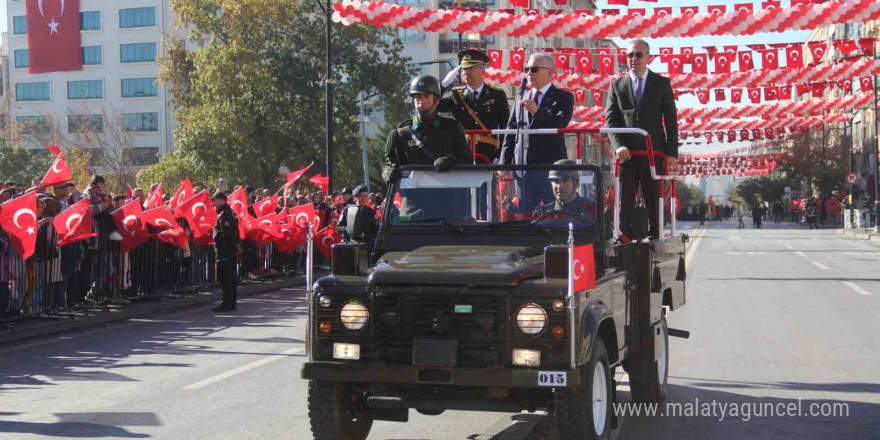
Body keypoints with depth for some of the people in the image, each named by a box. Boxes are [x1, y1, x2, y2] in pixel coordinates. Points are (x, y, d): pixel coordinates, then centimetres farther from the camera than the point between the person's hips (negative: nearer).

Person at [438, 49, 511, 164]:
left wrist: (500, 158, -3)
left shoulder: (498, 95, 5)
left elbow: (505, 129, 4)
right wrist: (446, 82, -5)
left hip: (489, 158, -1)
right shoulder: (456, 96, 9)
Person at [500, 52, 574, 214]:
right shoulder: (522, 98, 17)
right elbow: (511, 132, 14)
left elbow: (561, 123, -15)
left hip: (551, 166, -4)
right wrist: (504, 163, 4)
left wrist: (537, 111, -29)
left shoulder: (564, 98, 3)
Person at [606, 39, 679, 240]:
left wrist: (672, 153, -4)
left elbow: (671, 120, 4)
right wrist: (619, 145, -13)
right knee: (624, 203, -1)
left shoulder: (662, 83, 6)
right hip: (627, 153, 1)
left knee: (654, 203, 2)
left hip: (654, 152, -1)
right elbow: (610, 119, 4)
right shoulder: (617, 85, 10)